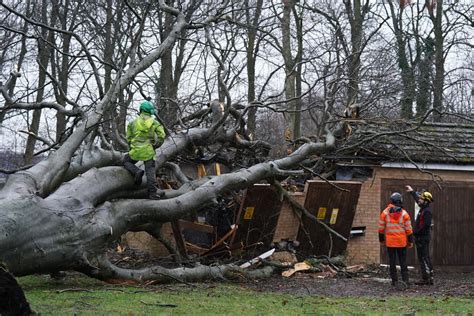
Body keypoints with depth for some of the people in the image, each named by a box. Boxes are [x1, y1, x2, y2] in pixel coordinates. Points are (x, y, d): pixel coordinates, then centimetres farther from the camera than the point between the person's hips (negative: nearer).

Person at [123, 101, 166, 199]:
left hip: (136, 150, -1)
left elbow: (128, 137, 5)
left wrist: (131, 148, 19)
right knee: (150, 171, 4)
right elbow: (161, 135, -6)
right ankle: (152, 193, -4)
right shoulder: (155, 123, 4)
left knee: (126, 161, 22)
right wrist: (156, 145, 8)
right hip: (149, 151, 1)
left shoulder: (133, 122, 5)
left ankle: (137, 171, -5)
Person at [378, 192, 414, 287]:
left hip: (390, 242, 0)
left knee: (392, 261, 6)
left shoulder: (385, 213, -2)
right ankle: (405, 279, 3)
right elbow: (408, 229, -3)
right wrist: (410, 241, 5)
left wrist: (381, 239, 12)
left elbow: (381, 228, 1)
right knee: (403, 261, 8)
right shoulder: (404, 214, -4)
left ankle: (394, 281, 6)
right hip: (402, 242, 0)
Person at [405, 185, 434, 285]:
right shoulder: (423, 208, 13)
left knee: (423, 258, -9)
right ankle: (430, 278, 16)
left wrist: (415, 232, -17)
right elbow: (417, 200, 32)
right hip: (422, 238, 10)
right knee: (426, 258, 12)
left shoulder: (427, 211, -16)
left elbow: (425, 225, -25)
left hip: (422, 238, -10)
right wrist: (412, 191, 42)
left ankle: (426, 279, -9)